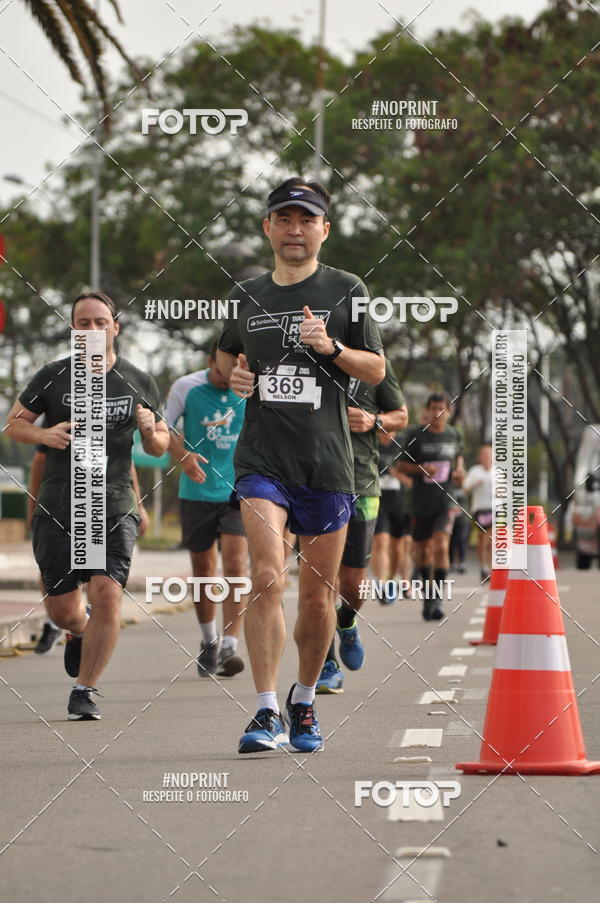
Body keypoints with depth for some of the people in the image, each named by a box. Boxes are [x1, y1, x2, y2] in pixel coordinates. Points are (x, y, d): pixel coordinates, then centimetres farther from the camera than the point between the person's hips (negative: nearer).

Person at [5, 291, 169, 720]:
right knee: (62, 608, 3)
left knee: (108, 594, -17)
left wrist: (150, 432, -9)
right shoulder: (53, 376, 2)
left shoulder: (139, 382, 6)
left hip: (115, 506, 0)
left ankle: (85, 691, -2)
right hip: (58, 507, 0)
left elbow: (160, 447, 15)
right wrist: (43, 434, -11)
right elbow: (14, 423, 10)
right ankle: (80, 632, 41)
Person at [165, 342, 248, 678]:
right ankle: (209, 641, 29)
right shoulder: (186, 387, -4)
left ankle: (229, 648, -16)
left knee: (236, 566, -15)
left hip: (239, 493, -1)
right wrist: (184, 455, -17)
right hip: (197, 494, 1)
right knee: (203, 571, 8)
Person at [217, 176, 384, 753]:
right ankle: (267, 713, -14)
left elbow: (376, 370, 5)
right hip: (262, 460, 0)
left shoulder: (345, 290, 4)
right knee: (267, 576, -17)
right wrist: (233, 375, 4)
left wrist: (331, 346, -12)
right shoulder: (248, 296, 10)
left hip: (326, 464, 0)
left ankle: (304, 702, 27)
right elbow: (225, 353, 27)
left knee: (317, 596, 6)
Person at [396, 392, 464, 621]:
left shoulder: (454, 435, 5)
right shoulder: (414, 435, -3)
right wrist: (421, 469, -17)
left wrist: (460, 470, 2)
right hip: (421, 501, 0)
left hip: (444, 501, 0)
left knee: (441, 547, -17)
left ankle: (436, 598, -14)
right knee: (423, 550, 10)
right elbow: (401, 465, 1)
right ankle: (426, 587, 35)